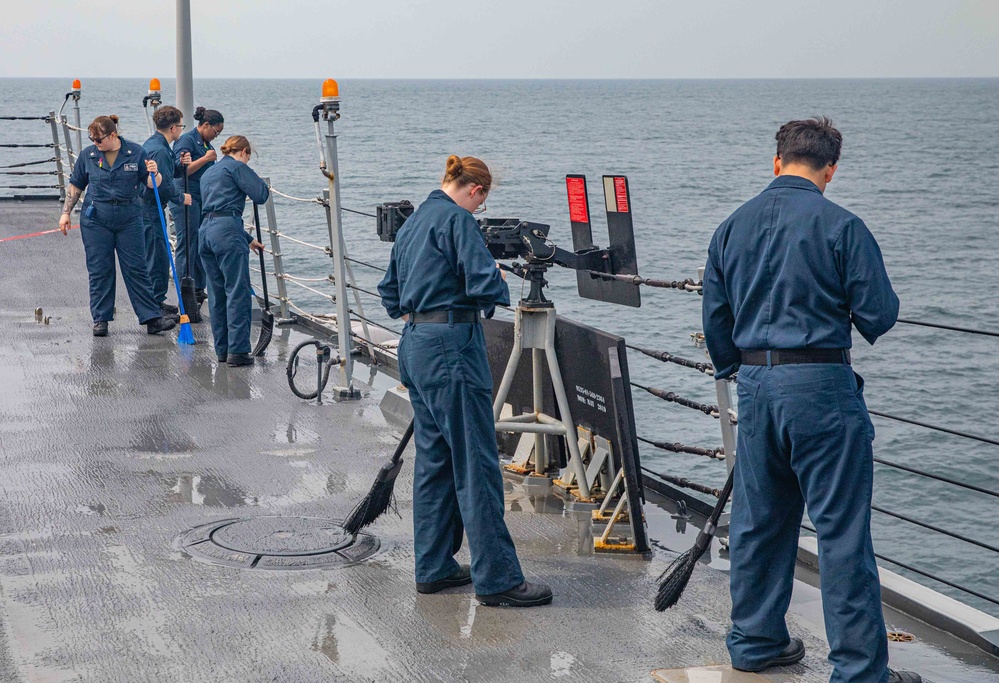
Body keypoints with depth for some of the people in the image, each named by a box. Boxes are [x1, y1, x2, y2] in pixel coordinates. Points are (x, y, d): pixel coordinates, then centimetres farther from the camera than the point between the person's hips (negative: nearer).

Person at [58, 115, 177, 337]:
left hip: (129, 219, -1)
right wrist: (66, 213, 8)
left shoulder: (136, 153, -1)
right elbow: (75, 186, 13)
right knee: (100, 271, 2)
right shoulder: (87, 155, 3)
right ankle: (100, 319, 11)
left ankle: (152, 318, 0)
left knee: (136, 269, -1)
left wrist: (154, 173, -19)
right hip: (96, 220, 1)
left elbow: (152, 184, 3)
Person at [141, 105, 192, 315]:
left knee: (156, 256, 18)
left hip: (147, 208, 11)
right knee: (158, 256, -6)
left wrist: (182, 165, 1)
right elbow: (164, 184, -22)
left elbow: (167, 173, 19)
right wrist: (181, 198, -6)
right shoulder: (159, 150, -20)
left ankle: (156, 301, 26)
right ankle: (155, 304, -1)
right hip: (151, 210, -11)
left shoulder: (152, 144, 13)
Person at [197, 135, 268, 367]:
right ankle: (238, 350, -11)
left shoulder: (208, 173, 27)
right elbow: (261, 195, -5)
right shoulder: (237, 167, 1)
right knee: (238, 292, -7)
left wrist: (248, 239, 30)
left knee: (216, 295, 13)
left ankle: (222, 349, 17)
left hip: (206, 232, 8)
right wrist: (266, 188, 19)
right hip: (227, 232, -8)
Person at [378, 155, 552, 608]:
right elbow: (484, 283, -19)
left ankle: (434, 568, 18)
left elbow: (390, 290, 24)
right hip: (451, 348, -9)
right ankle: (496, 579, -5)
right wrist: (500, 285, 1)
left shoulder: (412, 223, 17)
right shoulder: (457, 219, -10)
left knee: (434, 460, 14)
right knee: (476, 464, -7)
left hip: (415, 347, 10)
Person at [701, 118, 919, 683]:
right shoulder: (840, 226, -9)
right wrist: (851, 312, 13)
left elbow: (716, 319, 15)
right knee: (843, 531, -3)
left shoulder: (732, 227, 8)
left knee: (759, 521, 16)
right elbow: (880, 314, -10)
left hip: (756, 384, 6)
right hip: (821, 387, -6)